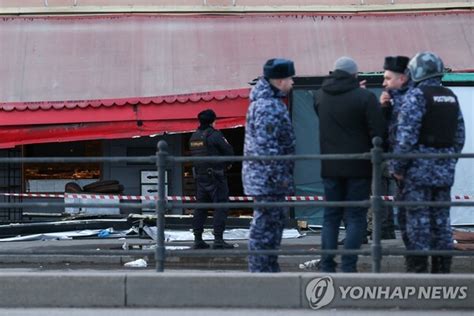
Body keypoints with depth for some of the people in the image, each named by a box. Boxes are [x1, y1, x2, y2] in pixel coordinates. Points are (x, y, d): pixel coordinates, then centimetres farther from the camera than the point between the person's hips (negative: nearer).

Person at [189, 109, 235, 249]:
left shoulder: (194, 137, 10)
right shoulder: (214, 135, -12)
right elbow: (229, 151, -12)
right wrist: (226, 164, 10)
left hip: (200, 176, 7)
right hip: (216, 176, -7)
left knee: (200, 207, 11)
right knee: (221, 207, -5)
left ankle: (198, 239, 11)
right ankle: (218, 239, -13)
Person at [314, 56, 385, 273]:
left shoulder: (320, 96, 5)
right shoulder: (365, 97, -10)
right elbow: (378, 133, -11)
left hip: (330, 167, 4)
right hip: (358, 166, -4)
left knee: (331, 216, 11)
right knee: (355, 217, 1)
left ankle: (327, 266, 8)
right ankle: (348, 267, -5)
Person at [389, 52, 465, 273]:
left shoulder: (416, 95, -11)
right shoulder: (451, 98, 12)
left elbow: (406, 135, -17)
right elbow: (460, 136, 14)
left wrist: (397, 167, -10)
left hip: (419, 169, -7)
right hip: (445, 171, 7)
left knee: (418, 221, -3)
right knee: (441, 219, 11)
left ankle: (417, 270, -2)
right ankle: (442, 270, 15)